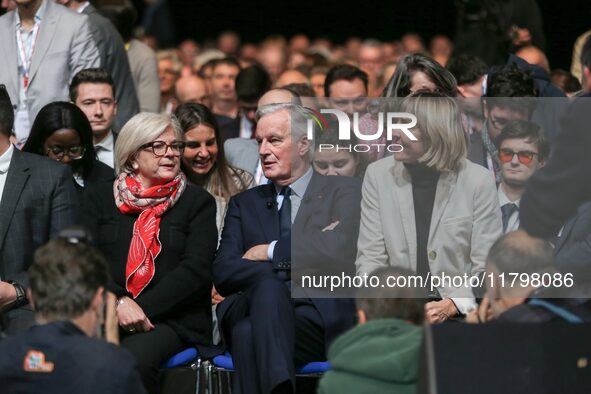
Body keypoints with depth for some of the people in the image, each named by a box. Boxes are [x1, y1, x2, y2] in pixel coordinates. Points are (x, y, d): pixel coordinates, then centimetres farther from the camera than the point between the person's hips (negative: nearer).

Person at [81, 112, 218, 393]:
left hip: (169, 319, -1)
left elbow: (195, 270, 0)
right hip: (105, 315, 1)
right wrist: (118, 303, -13)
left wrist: (143, 308, -12)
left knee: (133, 359, -34)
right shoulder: (100, 199, 18)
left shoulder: (198, 202, 12)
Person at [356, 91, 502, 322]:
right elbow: (370, 259, 3)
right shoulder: (378, 175, 2)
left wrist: (450, 306, -21)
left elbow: (487, 271, -4)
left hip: (459, 309, -2)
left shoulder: (478, 182, -4)